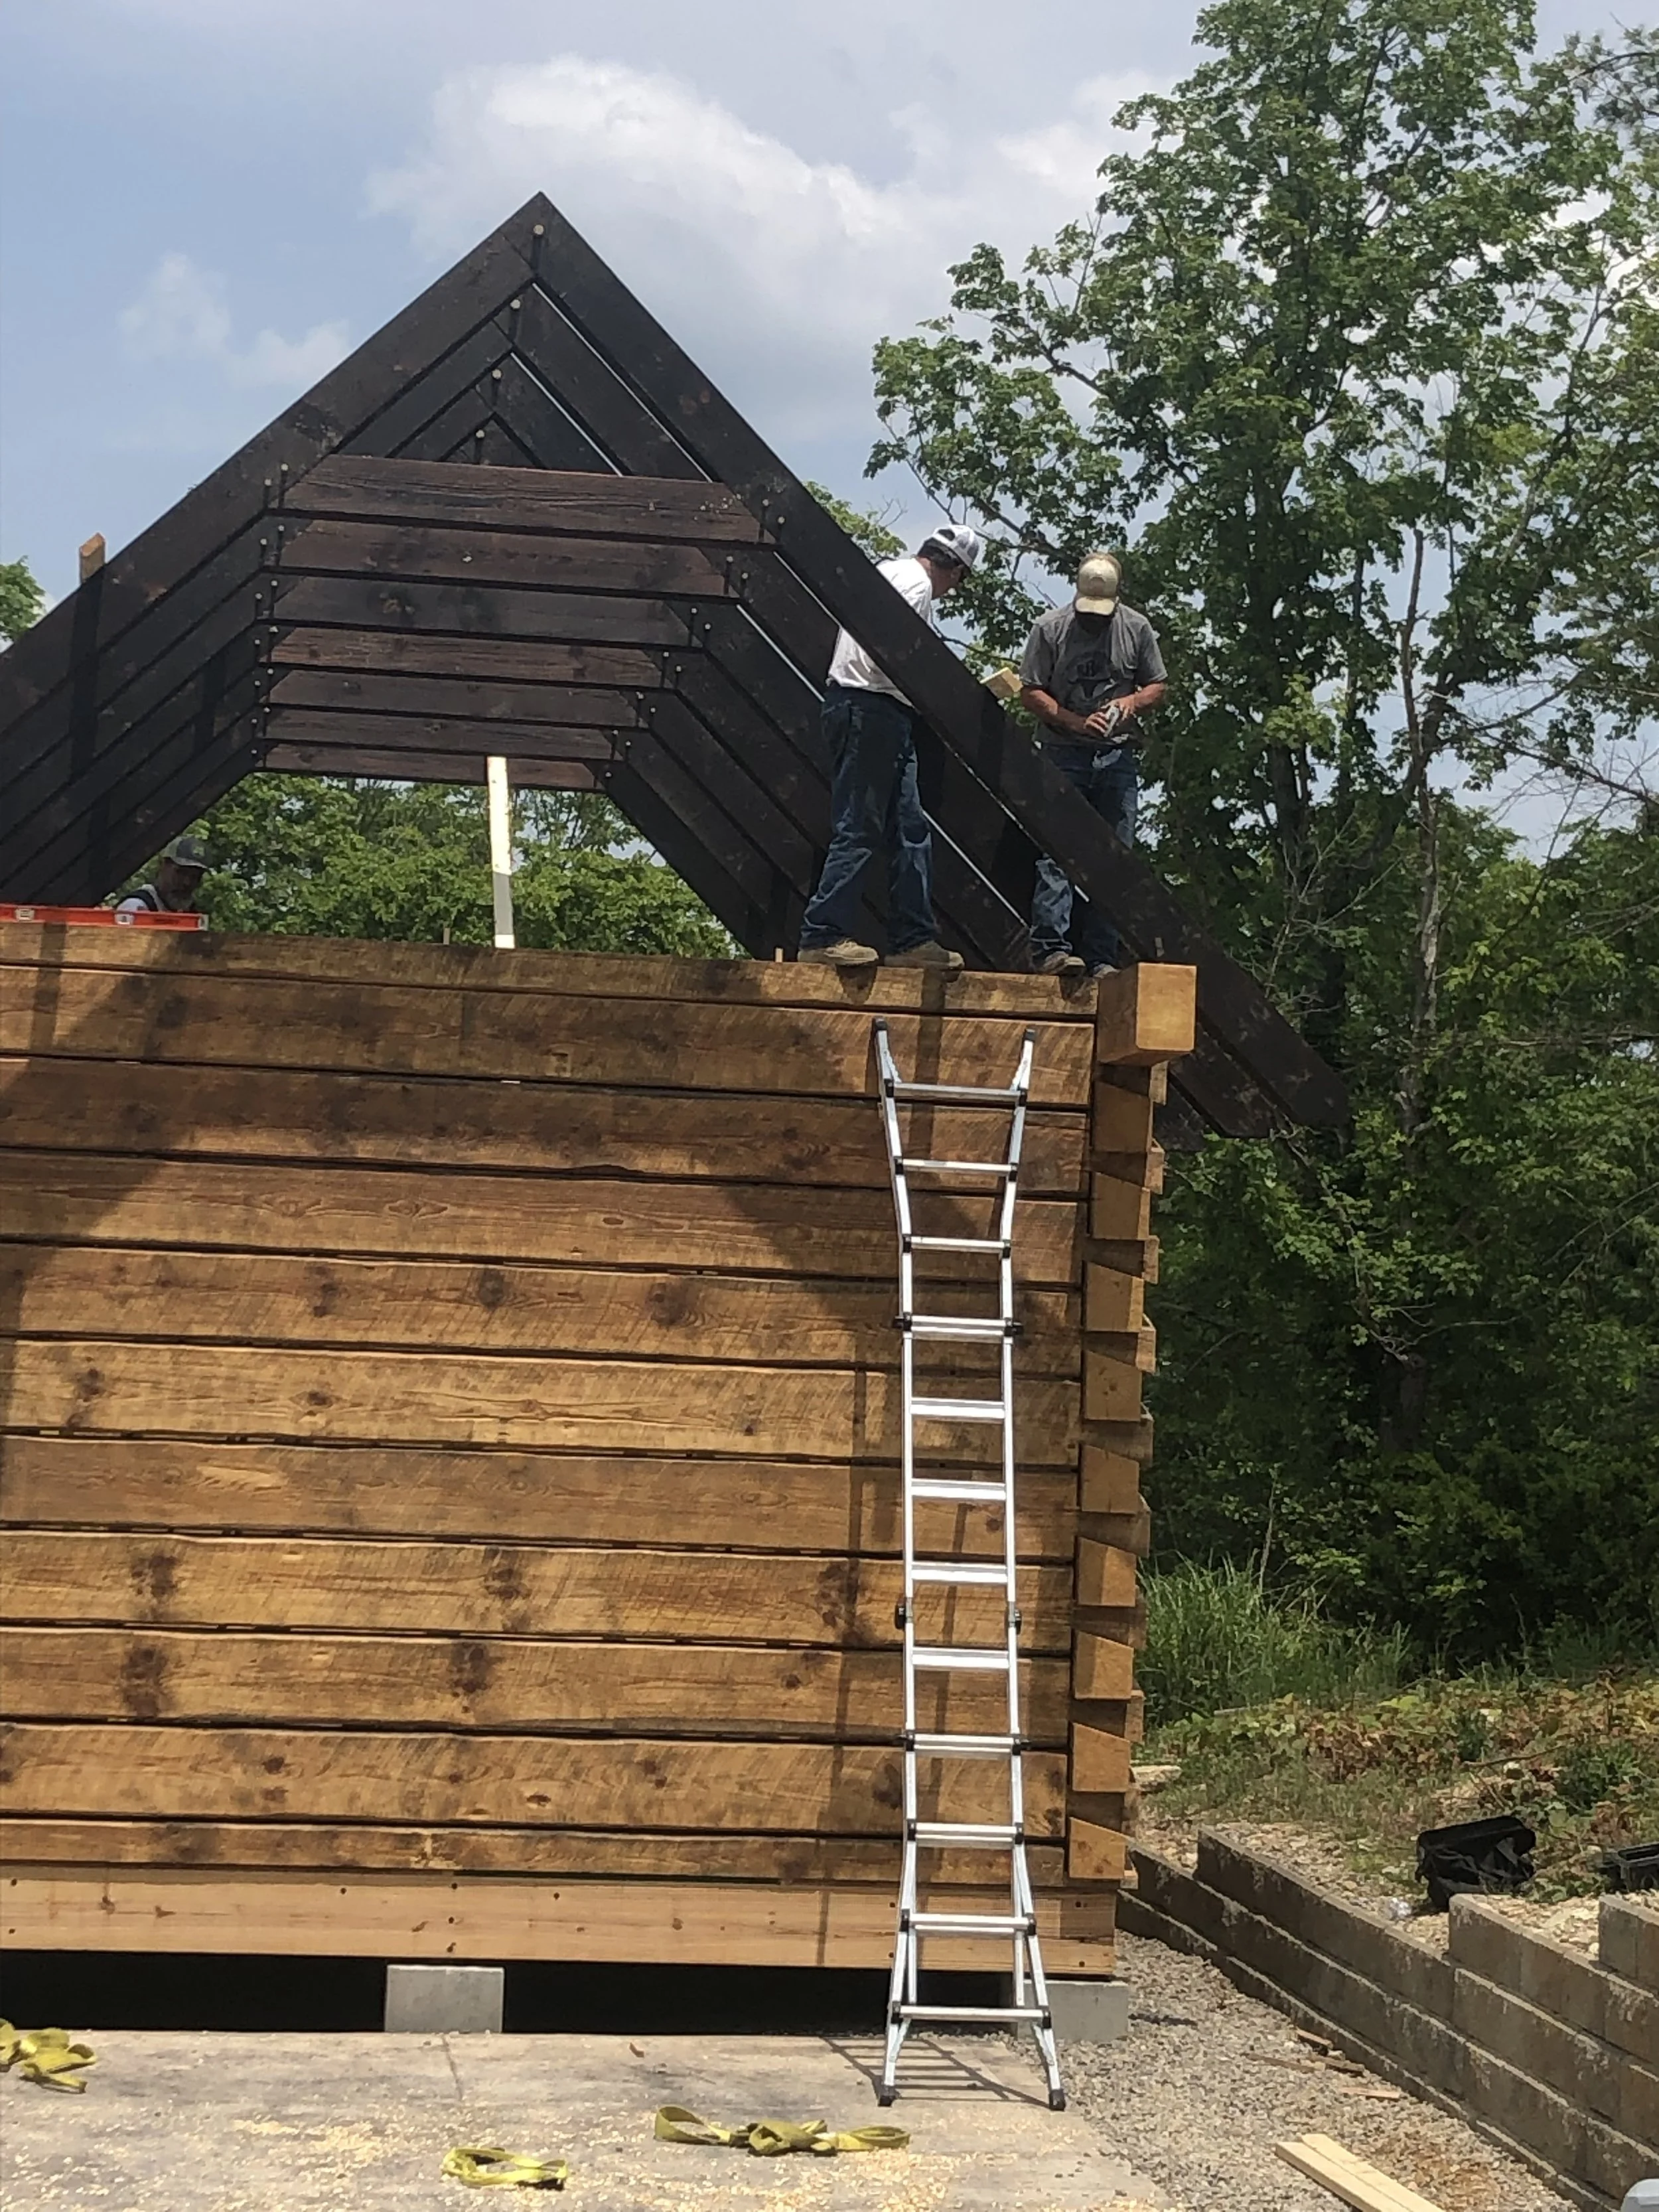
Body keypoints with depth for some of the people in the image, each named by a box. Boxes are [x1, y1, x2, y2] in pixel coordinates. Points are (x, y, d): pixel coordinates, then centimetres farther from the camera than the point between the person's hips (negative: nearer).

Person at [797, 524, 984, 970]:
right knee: (859, 830, -11)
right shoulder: (917, 583, -8)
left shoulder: (889, 570, 23)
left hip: (863, 712, 11)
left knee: (910, 829, 10)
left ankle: (912, 941, 11)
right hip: (874, 709, -11)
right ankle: (822, 936, -11)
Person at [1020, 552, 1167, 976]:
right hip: (1064, 754, -3)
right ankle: (1051, 947, -18)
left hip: (1118, 757, 3)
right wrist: (1077, 722, -14)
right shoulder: (1050, 627, -1)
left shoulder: (1137, 629, 7)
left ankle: (1101, 958, 2)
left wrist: (1132, 702, -8)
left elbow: (1158, 686, 15)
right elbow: (1030, 692, -2)